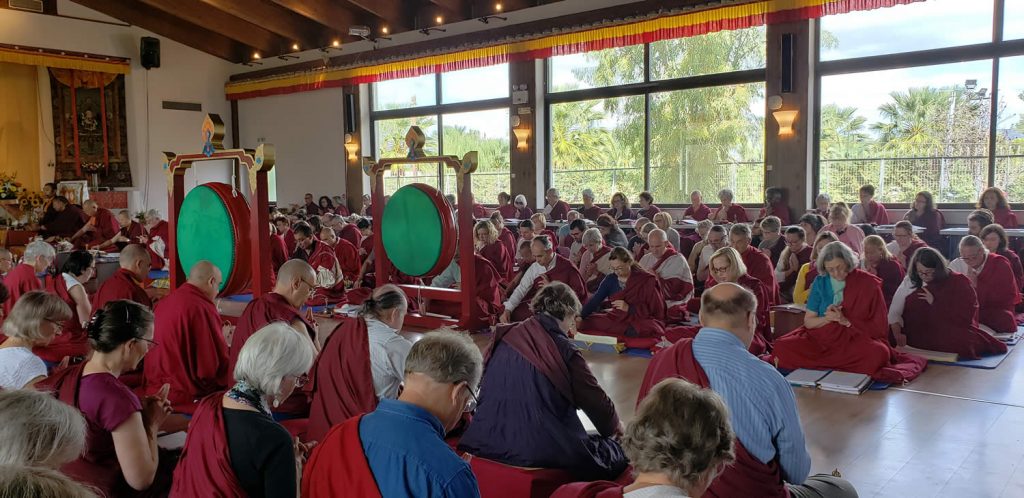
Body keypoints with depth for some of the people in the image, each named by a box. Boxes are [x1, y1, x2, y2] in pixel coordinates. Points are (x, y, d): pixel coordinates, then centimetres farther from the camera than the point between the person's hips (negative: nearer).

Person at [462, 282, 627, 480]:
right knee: (617, 455, 17)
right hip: (541, 450, -6)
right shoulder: (564, 350, -10)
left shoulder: (503, 337, 3)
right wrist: (614, 426, 23)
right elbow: (594, 399, 1)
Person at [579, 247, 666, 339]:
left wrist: (629, 308, -17)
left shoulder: (647, 280, -6)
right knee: (588, 321, -15)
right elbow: (595, 300, -3)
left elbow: (656, 310, -8)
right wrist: (580, 317, -18)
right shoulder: (610, 279, 6)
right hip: (617, 319, 4)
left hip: (642, 320, -4)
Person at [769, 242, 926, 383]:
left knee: (878, 353, -38)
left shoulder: (869, 284, -2)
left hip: (858, 339, -2)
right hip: (822, 339, 2)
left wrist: (846, 321, -14)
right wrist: (828, 318, -14)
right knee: (783, 346, -25)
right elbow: (808, 321, 6)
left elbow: (878, 327, -3)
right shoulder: (820, 282, 6)